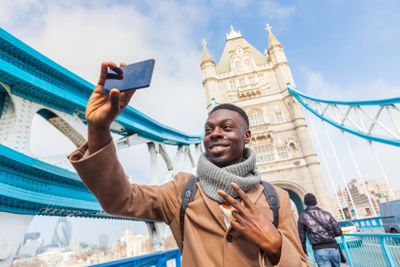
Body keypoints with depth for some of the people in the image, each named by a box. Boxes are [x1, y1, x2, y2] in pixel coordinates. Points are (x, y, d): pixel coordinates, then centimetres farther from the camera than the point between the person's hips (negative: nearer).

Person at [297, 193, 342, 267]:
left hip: (319, 250, -4)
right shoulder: (326, 213, 9)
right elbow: (338, 232, 5)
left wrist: (304, 252, 16)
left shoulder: (303, 217, 2)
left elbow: (301, 237, 3)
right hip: (333, 248, 4)